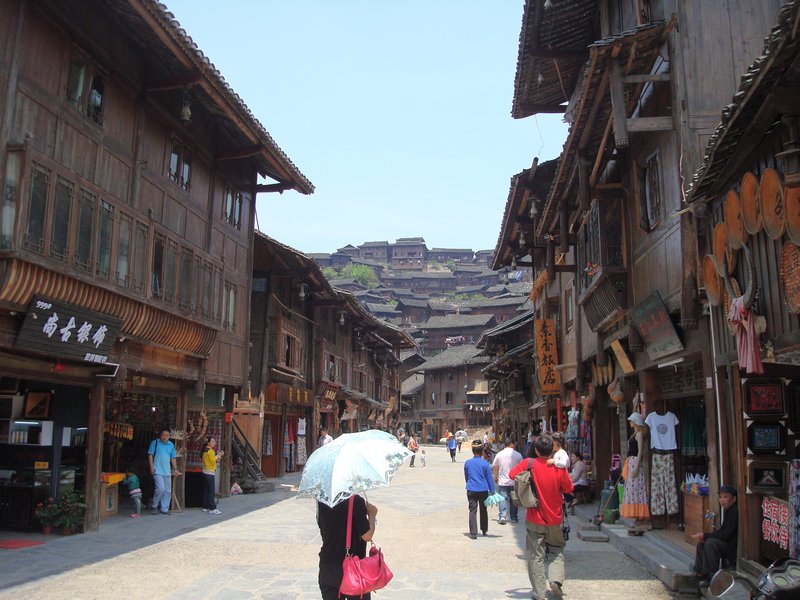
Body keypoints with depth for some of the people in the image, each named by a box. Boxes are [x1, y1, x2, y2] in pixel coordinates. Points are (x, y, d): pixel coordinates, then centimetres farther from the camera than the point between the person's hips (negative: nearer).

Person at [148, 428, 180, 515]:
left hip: (167, 471, 5)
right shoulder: (155, 443, -1)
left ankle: (164, 509, 14)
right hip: (157, 471, -5)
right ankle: (154, 506, 4)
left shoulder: (171, 445, 11)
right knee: (160, 489, -15)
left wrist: (175, 469, 10)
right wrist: (151, 467, -11)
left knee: (168, 491, 5)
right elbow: (150, 455, -3)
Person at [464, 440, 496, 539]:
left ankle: (473, 533, -6)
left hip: (471, 490, 0)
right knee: (483, 510, 17)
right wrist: (492, 491, 3)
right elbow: (490, 478, -3)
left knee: (472, 511, 1)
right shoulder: (485, 463, -6)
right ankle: (484, 530, 29)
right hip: (483, 490, 0)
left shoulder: (467, 463, 0)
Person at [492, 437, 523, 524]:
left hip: (502, 482, 0)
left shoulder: (499, 454, -3)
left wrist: (495, 477, 17)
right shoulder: (518, 455, -7)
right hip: (514, 482, 0)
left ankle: (502, 516, -11)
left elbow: (495, 467, 3)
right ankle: (514, 518, 20)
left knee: (503, 499, 2)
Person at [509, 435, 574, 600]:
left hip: (535, 520, -1)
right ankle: (556, 580, 1)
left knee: (536, 556, 7)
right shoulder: (559, 468, -12)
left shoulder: (528, 464, -13)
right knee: (557, 551, 21)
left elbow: (512, 474, -2)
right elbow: (569, 488, -1)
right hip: (555, 519, 1)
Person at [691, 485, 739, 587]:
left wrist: (704, 536, -18)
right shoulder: (729, 511, 11)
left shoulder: (734, 512, -21)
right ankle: (700, 574, 9)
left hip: (733, 548, -10)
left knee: (710, 543, -27)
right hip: (727, 544, 10)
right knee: (701, 543, 7)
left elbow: (725, 535, -25)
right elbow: (722, 531, 13)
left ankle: (713, 576, -16)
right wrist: (703, 536, -1)